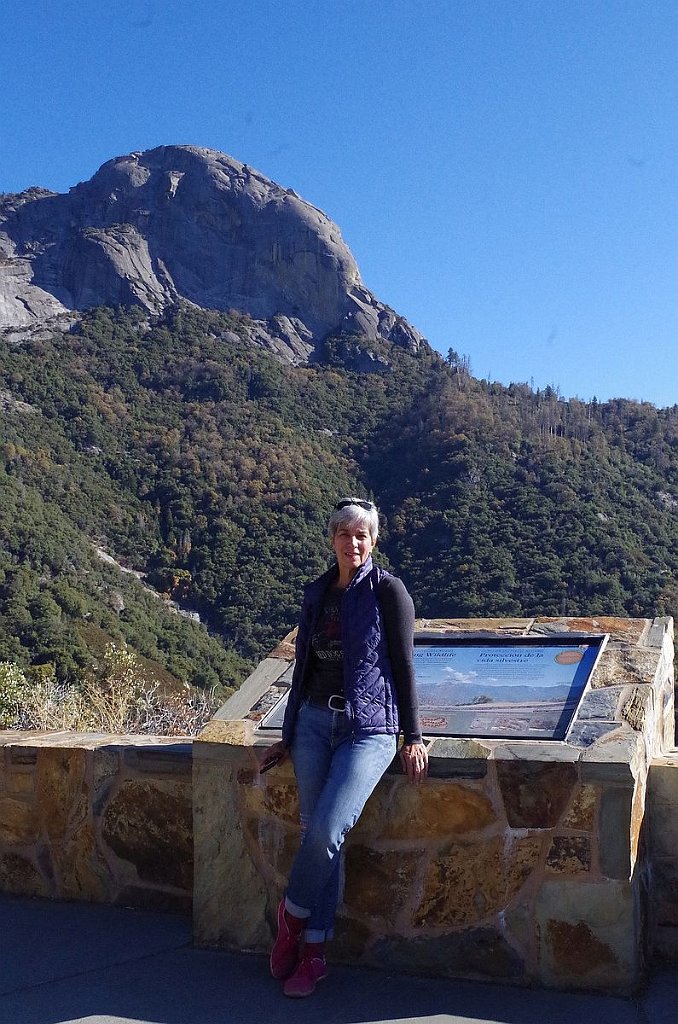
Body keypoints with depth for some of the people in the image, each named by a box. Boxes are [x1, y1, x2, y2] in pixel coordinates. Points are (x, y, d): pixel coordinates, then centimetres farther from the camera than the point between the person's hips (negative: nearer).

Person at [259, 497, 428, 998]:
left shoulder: (388, 590, -4)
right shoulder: (317, 592, 11)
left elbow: (403, 665, -4)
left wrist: (413, 737, -6)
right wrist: (289, 736, 19)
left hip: (369, 728, -5)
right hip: (315, 721, 5)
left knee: (326, 830, -18)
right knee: (316, 834, 0)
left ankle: (293, 914, 9)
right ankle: (313, 953, 12)